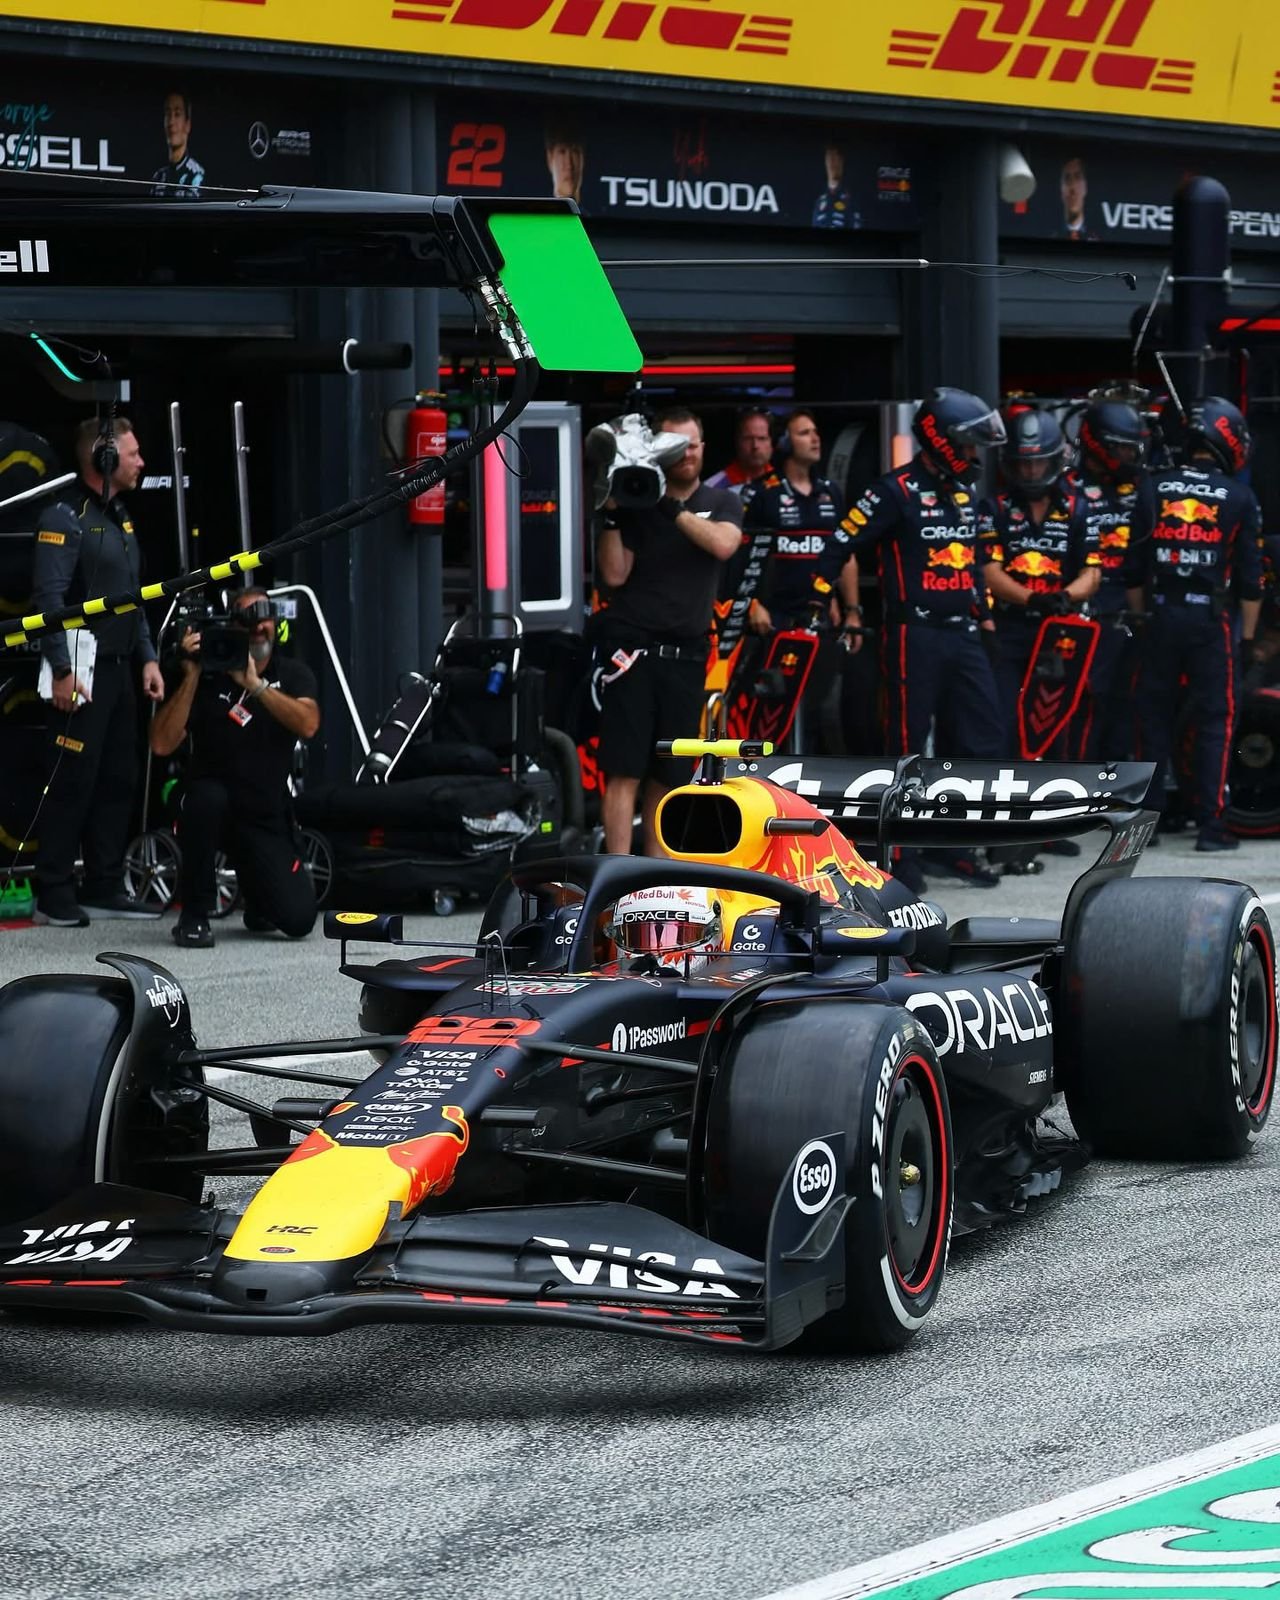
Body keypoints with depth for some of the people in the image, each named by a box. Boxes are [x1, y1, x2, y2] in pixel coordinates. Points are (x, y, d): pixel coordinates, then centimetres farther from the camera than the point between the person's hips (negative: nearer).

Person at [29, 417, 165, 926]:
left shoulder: (119, 519, 18)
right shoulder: (65, 518, -11)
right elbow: (49, 597, -17)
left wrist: (147, 658, 15)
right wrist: (62, 670, -21)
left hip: (120, 670, 9)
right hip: (82, 671, -9)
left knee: (118, 779, 9)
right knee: (73, 782, -7)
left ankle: (104, 888, 16)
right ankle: (53, 897, -3)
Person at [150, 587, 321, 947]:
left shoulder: (294, 675, 2)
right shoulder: (207, 678, -4)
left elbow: (308, 725, -19)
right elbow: (162, 744, -15)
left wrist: (254, 684, -26)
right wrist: (192, 677, -21)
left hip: (267, 817, 1)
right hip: (211, 809, -1)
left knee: (298, 919, -16)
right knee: (208, 795, -39)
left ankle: (257, 893, 23)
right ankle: (193, 916, -19)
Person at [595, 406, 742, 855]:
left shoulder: (721, 503, 12)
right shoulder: (635, 504, 4)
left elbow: (723, 545, -9)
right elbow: (615, 575, -2)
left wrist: (674, 511, -12)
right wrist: (611, 516, -10)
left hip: (686, 654, 3)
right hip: (632, 646, -3)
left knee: (667, 775, 8)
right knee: (624, 771, -10)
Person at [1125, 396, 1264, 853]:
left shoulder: (1153, 490, 5)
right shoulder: (1239, 498, -3)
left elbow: (1134, 570, 5)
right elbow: (1250, 576, -3)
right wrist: (1248, 635, 6)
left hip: (1161, 616, 3)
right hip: (1213, 620, -3)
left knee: (1154, 717, 10)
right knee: (1214, 721, 2)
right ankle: (1211, 824, -1)